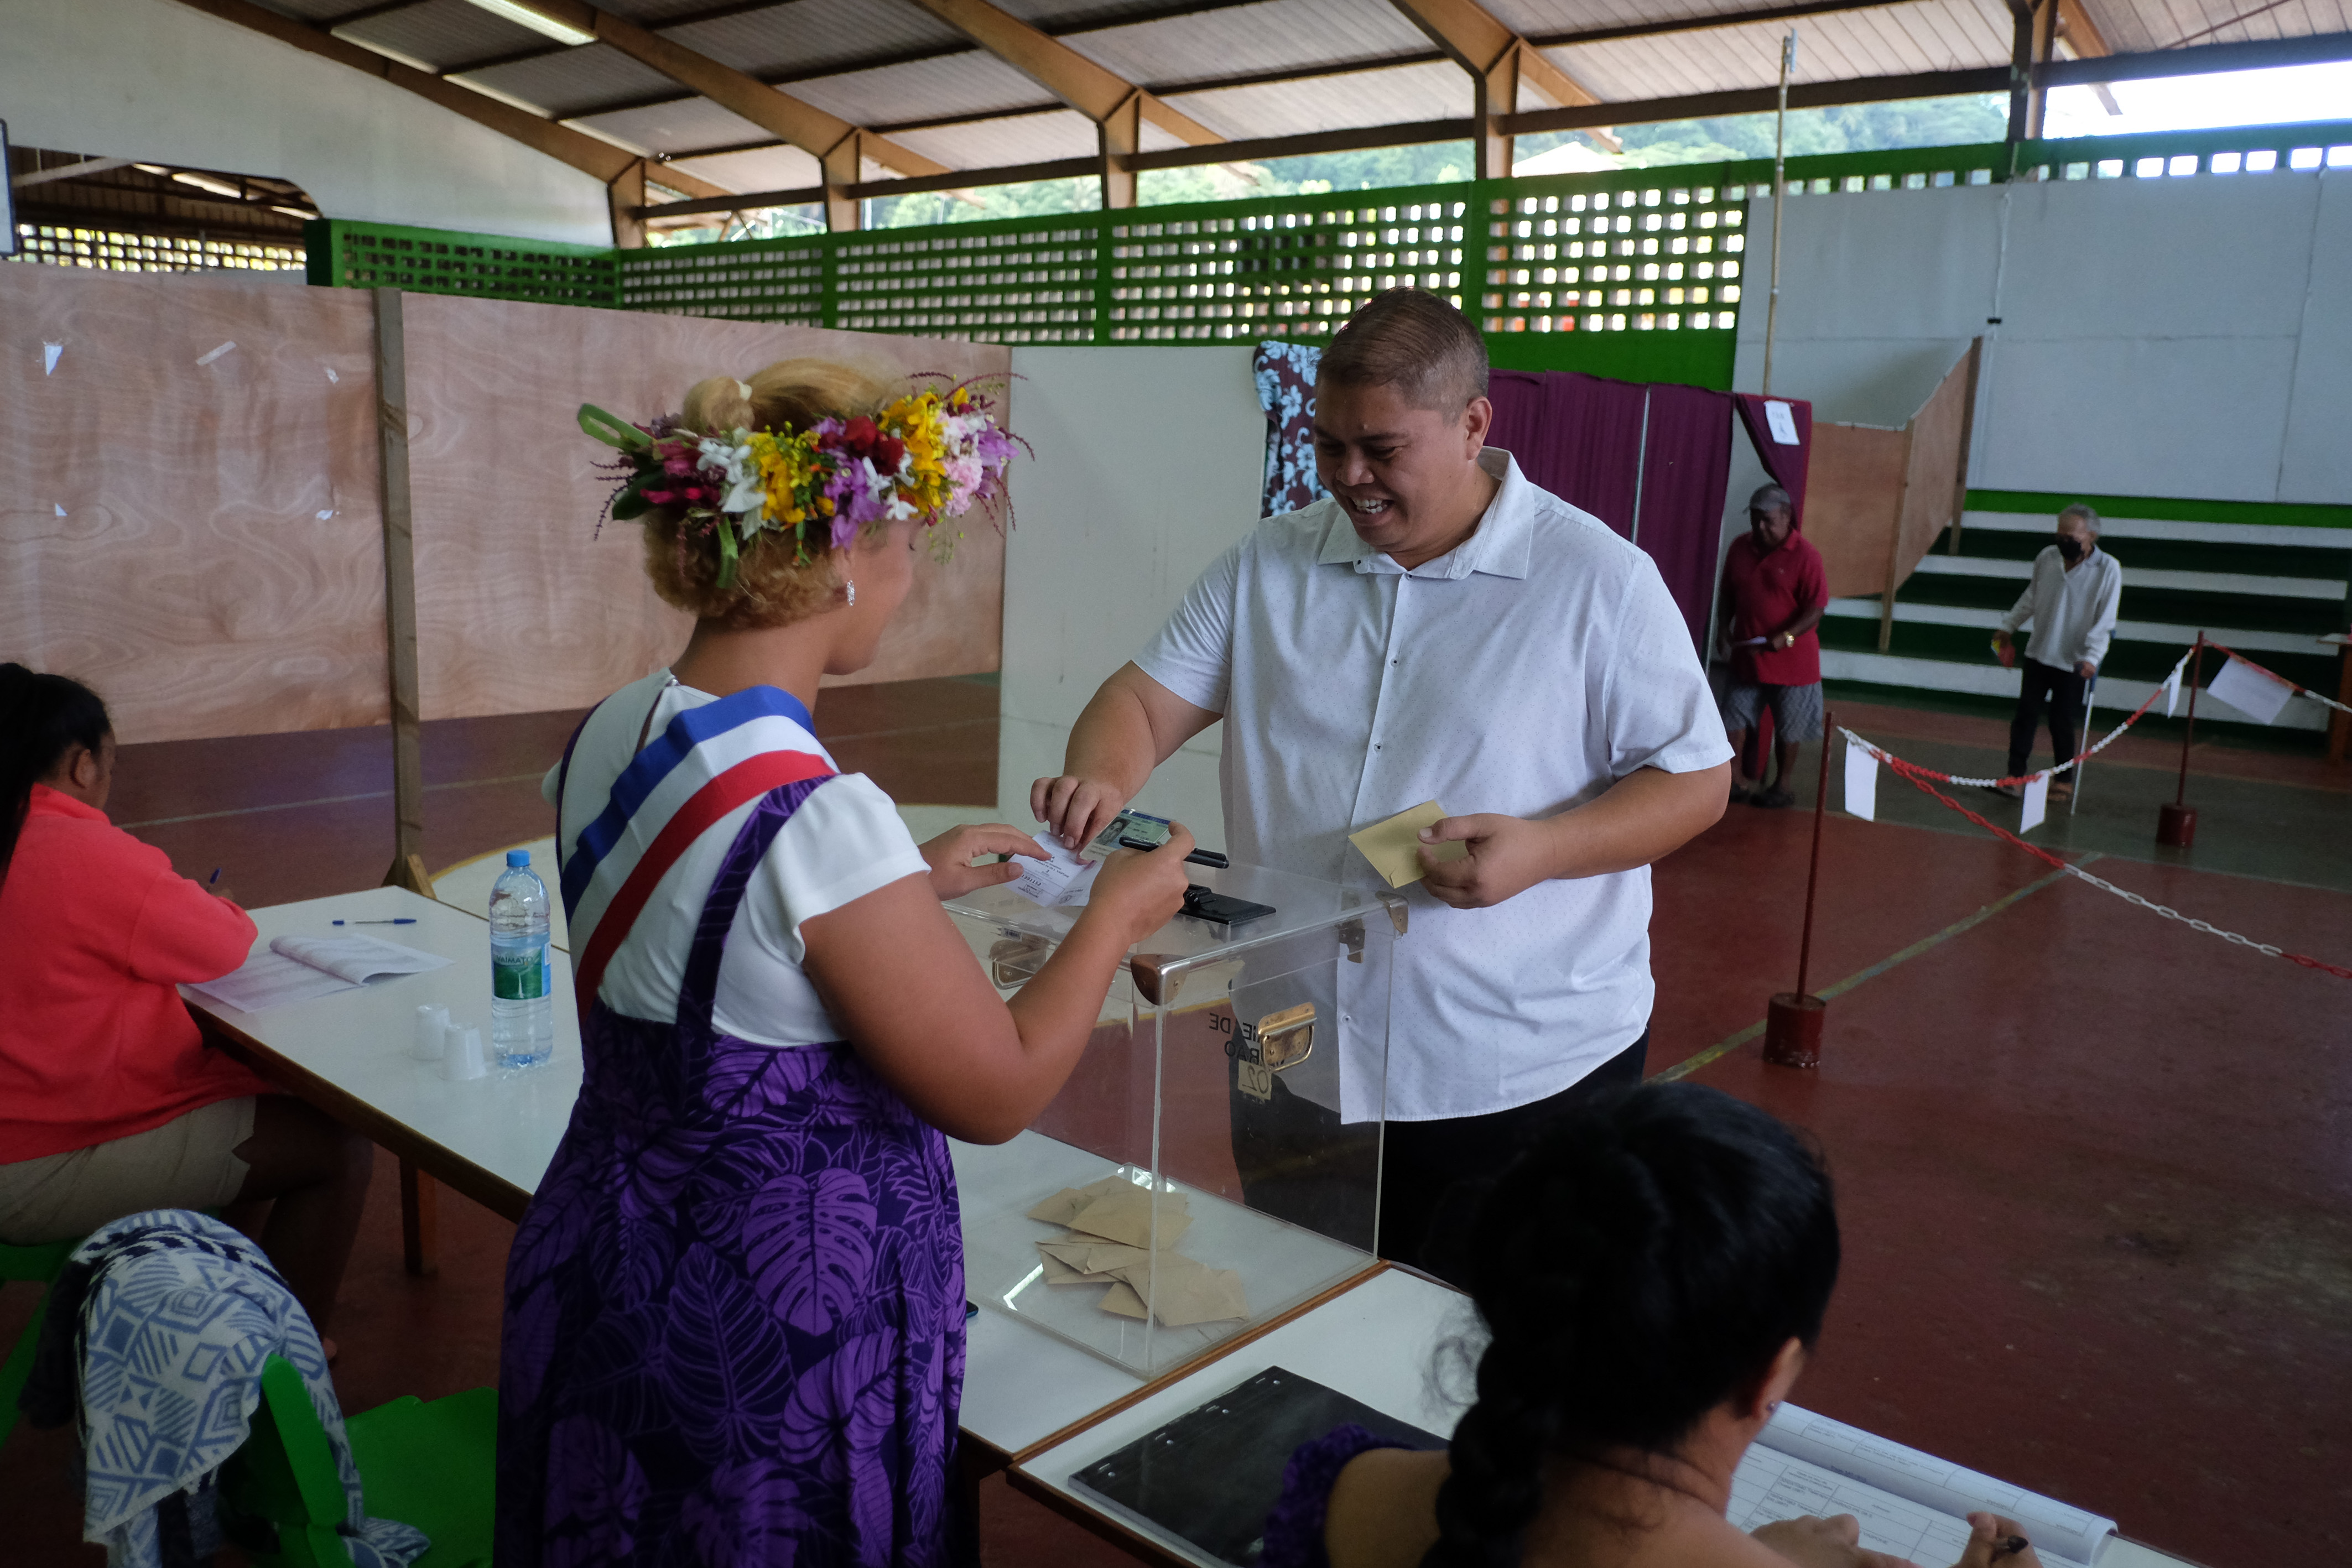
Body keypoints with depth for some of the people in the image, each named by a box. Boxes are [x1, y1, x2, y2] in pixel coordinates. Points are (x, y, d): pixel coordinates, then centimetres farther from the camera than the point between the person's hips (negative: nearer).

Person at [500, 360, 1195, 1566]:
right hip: (782, 1325, -7)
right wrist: (1117, 915, -7)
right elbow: (997, 1092, -20)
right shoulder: (816, 817, -29)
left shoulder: (606, 739, -5)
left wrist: (906, 881, 14)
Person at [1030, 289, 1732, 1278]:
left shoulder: (1598, 580, -7)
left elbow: (1695, 780, -5)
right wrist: (1099, 778, -19)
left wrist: (1543, 848, -22)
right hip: (1299, 1063, 4)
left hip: (1530, 1075, -3)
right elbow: (1149, 696, 4)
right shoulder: (1268, 565, 5)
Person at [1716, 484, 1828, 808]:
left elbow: (1816, 608, -15)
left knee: (1788, 727, 7)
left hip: (1790, 658, -5)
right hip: (1746, 653, 5)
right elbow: (1729, 591, 15)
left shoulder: (1805, 556, -14)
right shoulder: (1740, 547, 2)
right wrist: (1726, 625, 0)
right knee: (1734, 718, 5)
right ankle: (1737, 781, 15)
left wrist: (1785, 637, -27)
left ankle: (1782, 786, 21)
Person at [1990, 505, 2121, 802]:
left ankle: (2064, 781, 19)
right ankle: (2014, 777, 2)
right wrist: (2009, 626, 22)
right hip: (2039, 654, 4)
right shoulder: (2047, 557, 1)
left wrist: (2091, 657, -22)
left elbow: (2105, 620, -13)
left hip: (2073, 662, -4)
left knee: (2063, 722, 3)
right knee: (2026, 714, 0)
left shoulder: (2108, 569, -11)